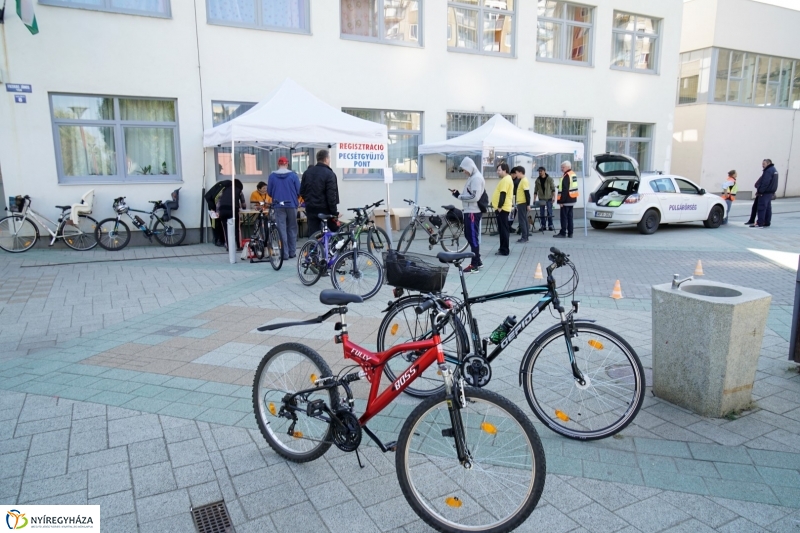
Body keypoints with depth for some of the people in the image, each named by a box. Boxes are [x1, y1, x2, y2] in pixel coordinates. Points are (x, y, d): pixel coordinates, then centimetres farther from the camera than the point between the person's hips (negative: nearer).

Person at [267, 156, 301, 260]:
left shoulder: (272, 176, -1)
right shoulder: (293, 175, -4)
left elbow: (269, 192, 4)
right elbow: (299, 191, -3)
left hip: (278, 206, 0)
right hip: (292, 205, 0)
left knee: (282, 230, 3)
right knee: (292, 229, 12)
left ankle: (285, 254, 2)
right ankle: (292, 252, 14)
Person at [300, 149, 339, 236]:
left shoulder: (307, 172, 9)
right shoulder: (329, 174, -13)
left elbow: (302, 191, 13)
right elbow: (331, 195, -17)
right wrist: (335, 212, -13)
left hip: (311, 209, 6)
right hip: (325, 209, -5)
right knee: (335, 233, 12)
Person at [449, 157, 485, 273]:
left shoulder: (476, 178, -14)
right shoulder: (472, 177, 17)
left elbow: (474, 197, -22)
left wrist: (459, 196, -13)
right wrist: (459, 194, 3)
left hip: (473, 212, -10)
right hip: (469, 211, 10)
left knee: (473, 237, -6)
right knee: (469, 236, 15)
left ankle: (474, 265, -1)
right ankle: (478, 261, 24)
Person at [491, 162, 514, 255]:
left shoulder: (505, 180, -15)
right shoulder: (508, 179, 19)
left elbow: (503, 195, -22)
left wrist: (499, 207, -21)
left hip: (502, 209, -11)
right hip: (504, 208, 11)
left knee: (503, 230, -7)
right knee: (504, 229, 14)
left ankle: (504, 250, -4)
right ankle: (504, 249, 21)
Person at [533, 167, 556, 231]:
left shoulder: (550, 179, -2)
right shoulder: (537, 180, 5)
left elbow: (553, 188, -3)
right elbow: (535, 190, 7)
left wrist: (553, 197, -12)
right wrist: (534, 199, 2)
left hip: (549, 198, -3)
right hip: (541, 199, 3)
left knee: (550, 213, -1)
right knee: (541, 213, 3)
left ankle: (550, 225, 7)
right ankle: (543, 226, 10)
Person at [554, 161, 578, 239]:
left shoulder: (566, 176, -17)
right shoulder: (573, 174, 14)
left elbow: (565, 190, -21)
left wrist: (561, 201, -20)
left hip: (566, 200, -10)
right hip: (572, 200, 10)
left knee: (564, 217, -4)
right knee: (569, 216, 12)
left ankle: (563, 233, -1)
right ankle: (570, 233, 15)